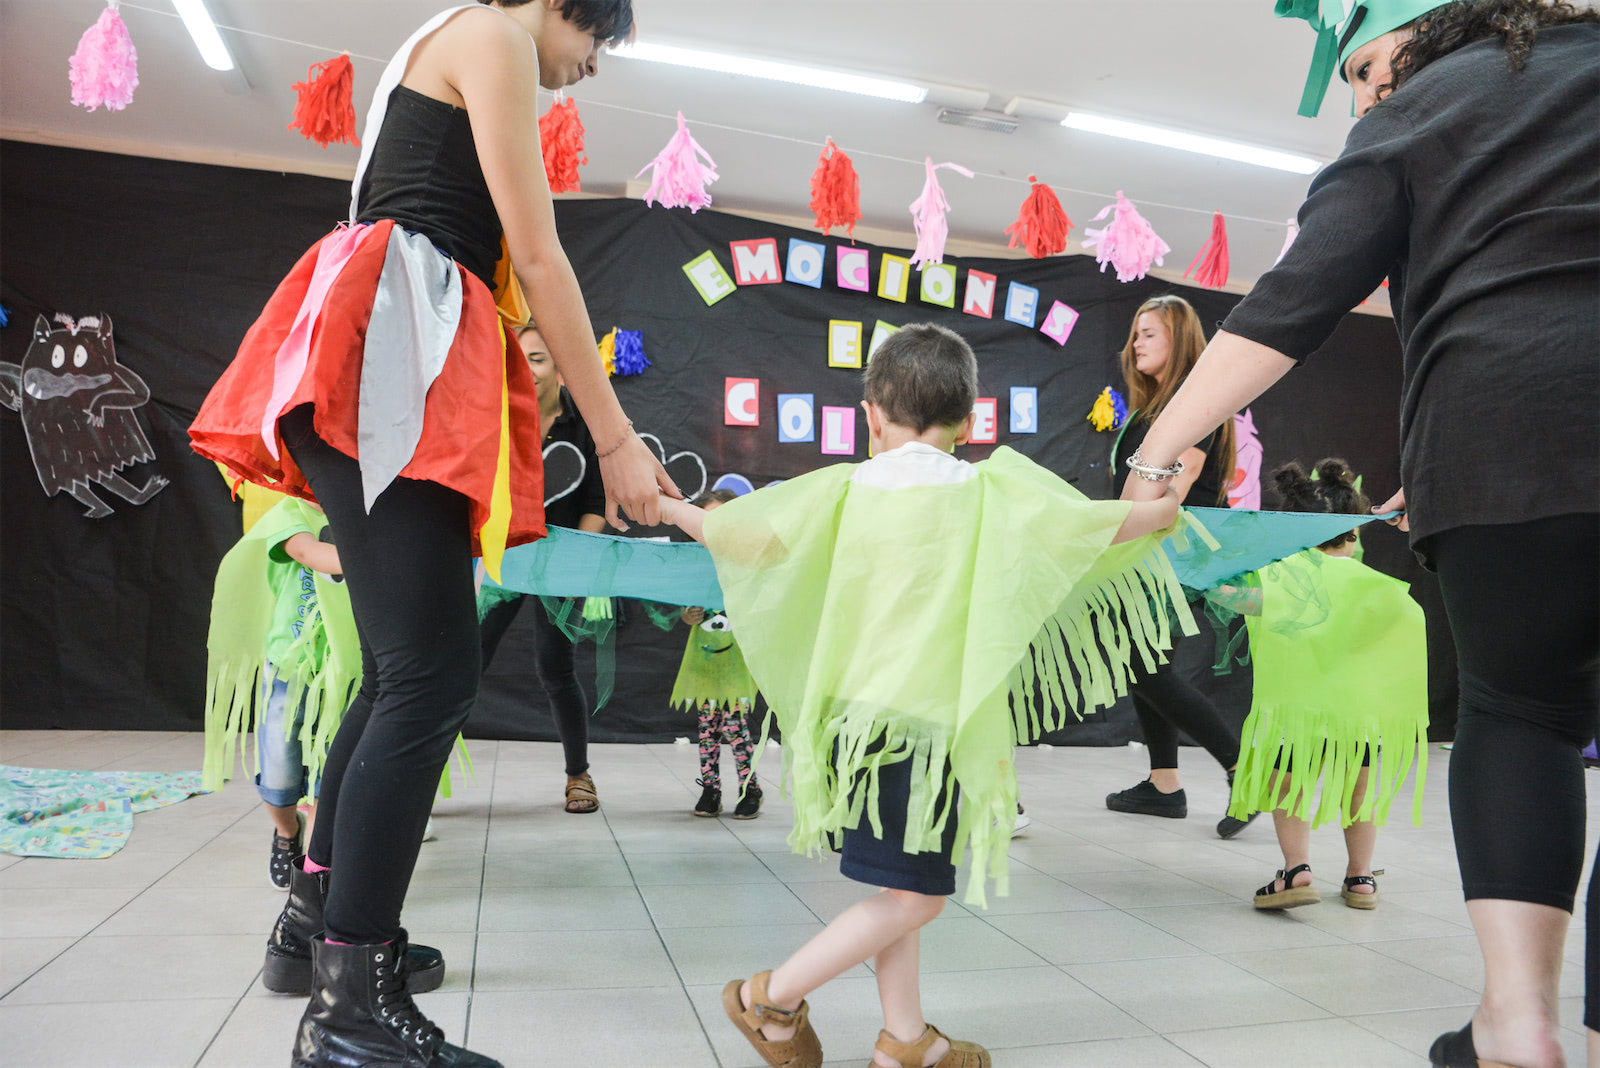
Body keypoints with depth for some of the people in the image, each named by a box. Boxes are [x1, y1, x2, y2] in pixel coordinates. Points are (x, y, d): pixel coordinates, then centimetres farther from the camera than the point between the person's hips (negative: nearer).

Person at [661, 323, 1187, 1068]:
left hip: (859, 713, 6)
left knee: (899, 886, 19)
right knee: (914, 897, 7)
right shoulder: (993, 490, -6)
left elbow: (744, 537, 2)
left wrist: (676, 511, 20)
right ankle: (771, 998, 13)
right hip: (930, 722, -5)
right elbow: (1103, 527, -4)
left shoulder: (841, 489, 2)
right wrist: (1165, 510, 16)